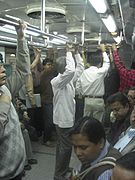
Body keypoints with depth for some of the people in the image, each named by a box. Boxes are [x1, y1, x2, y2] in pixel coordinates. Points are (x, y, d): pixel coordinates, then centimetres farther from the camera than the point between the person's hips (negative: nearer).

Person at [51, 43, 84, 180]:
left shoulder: (69, 79, 6)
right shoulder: (56, 81, -21)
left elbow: (79, 68, 14)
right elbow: (71, 70, -37)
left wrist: (76, 53, 7)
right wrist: (69, 52, -25)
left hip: (68, 117, 9)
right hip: (63, 119, -9)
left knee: (62, 145, 21)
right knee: (66, 147, -1)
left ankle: (62, 168, 37)